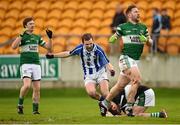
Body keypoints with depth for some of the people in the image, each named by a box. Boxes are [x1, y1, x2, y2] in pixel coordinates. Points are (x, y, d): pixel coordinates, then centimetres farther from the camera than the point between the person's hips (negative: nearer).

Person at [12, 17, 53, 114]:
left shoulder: (37, 37, 16)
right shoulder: (22, 36, -1)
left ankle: (35, 110, 7)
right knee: (27, 85, -22)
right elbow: (13, 46, -18)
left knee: (37, 88, 0)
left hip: (36, 64, 5)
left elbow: (48, 47, 18)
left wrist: (50, 37, 4)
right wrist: (21, 35, -22)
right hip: (25, 64, -5)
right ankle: (20, 104, -2)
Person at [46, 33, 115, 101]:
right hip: (89, 76, 2)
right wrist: (53, 55, 11)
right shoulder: (80, 48, -9)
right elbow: (68, 53, 8)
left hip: (100, 72, -2)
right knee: (91, 92, -26)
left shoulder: (98, 50, -19)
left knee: (105, 94, -23)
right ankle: (102, 99, 2)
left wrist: (111, 69, -42)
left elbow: (107, 62, -20)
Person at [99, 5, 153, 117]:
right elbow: (112, 39, 8)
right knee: (137, 79, -22)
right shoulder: (123, 27, -1)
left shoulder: (143, 27, 12)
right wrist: (113, 39, -16)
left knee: (121, 85, 10)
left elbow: (150, 42, 15)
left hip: (135, 60, 6)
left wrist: (146, 39, -8)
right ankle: (129, 106, -14)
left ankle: (105, 103, 26)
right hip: (126, 58, -6)